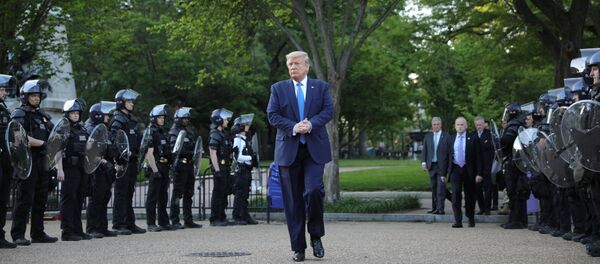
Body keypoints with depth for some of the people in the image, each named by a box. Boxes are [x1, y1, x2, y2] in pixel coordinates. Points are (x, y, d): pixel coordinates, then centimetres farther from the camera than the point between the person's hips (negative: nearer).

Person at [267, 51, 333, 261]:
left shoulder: (321, 87, 10)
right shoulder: (278, 89, 10)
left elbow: (328, 110, 1)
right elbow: (272, 115, 1)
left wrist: (311, 124, -16)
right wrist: (293, 127, -14)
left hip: (315, 149, -1)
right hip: (289, 149, 1)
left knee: (314, 190, -18)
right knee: (293, 200, 1)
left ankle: (316, 236, 5)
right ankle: (298, 248, 8)